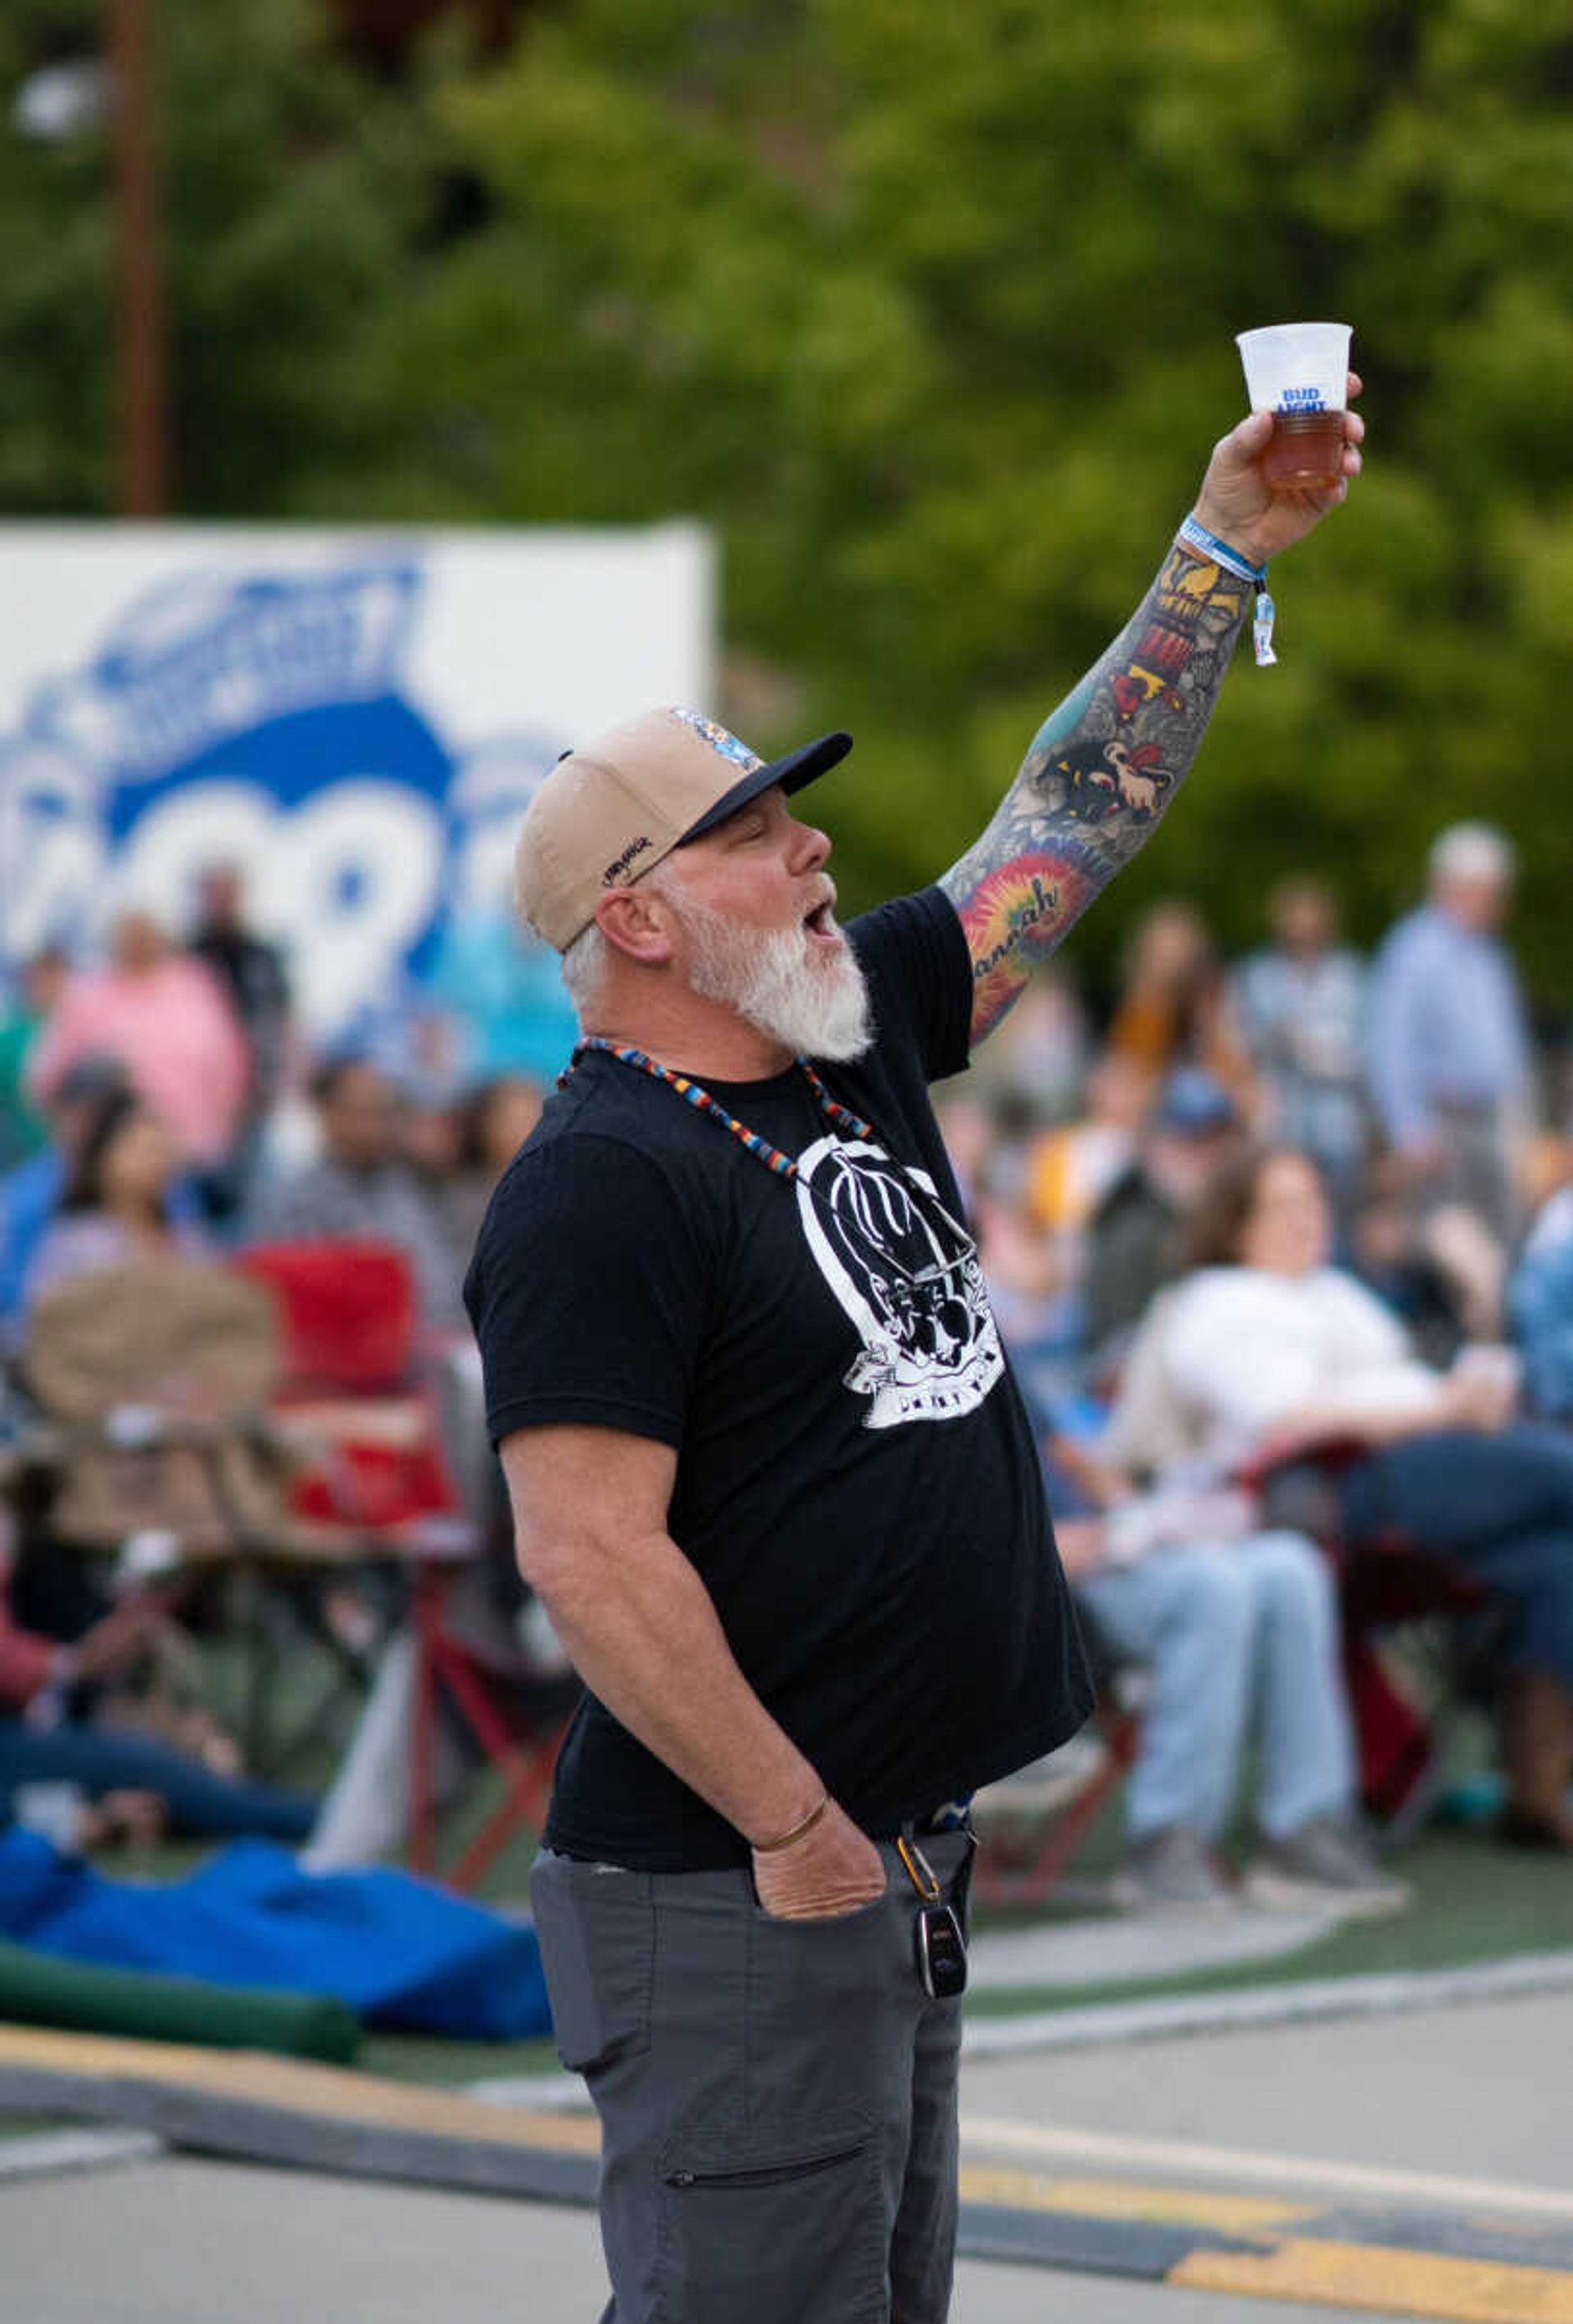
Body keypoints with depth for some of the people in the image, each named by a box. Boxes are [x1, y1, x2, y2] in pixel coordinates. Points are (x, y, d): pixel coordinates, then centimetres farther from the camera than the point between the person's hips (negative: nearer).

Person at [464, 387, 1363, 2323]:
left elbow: (1073, 817, 17)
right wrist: (793, 1832, -19)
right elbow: (590, 1551, -22)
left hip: (889, 1870, 9)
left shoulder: (852, 1044, 11)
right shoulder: (599, 1184, -16)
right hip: (735, 1902, -9)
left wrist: (1226, 547, 11)